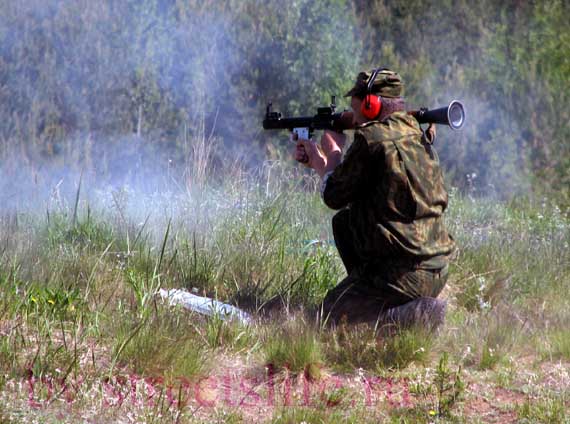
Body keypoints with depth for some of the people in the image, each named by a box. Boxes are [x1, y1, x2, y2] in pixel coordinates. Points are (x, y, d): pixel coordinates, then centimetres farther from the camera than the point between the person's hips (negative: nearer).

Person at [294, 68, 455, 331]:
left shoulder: (371, 139, -16)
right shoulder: (416, 134, 11)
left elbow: (334, 196, -6)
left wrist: (334, 153, 11)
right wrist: (316, 161, 27)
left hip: (404, 276, -9)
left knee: (329, 317, 4)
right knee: (344, 221, 24)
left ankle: (414, 316, -14)